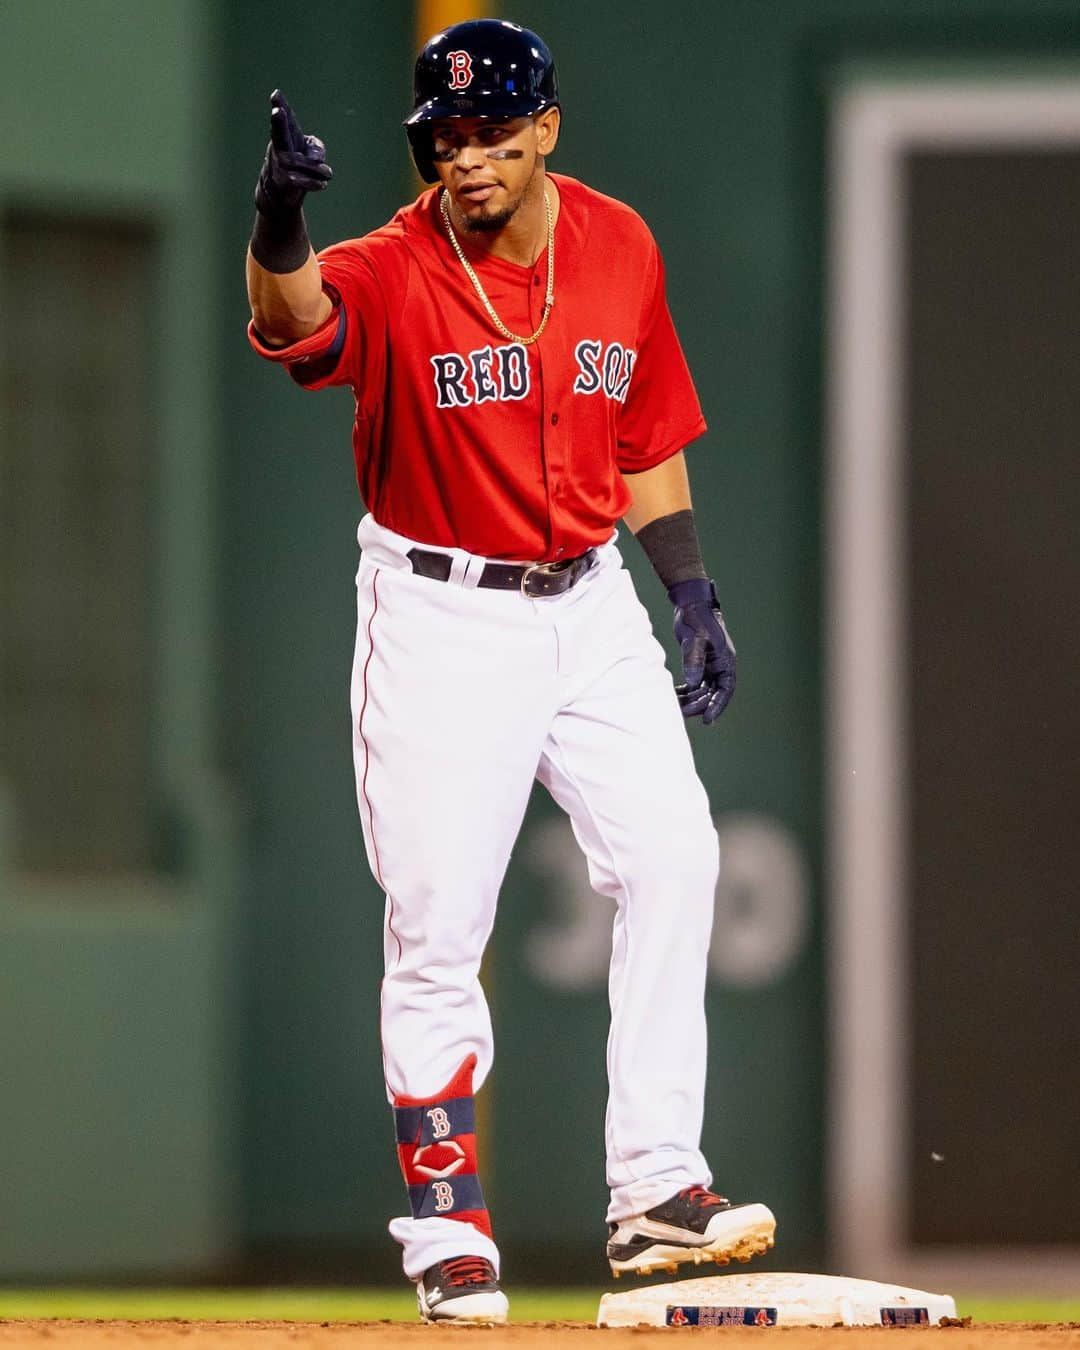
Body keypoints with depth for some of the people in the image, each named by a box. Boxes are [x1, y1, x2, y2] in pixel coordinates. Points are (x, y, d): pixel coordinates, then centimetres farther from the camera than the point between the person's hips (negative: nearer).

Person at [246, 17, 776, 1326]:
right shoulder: (394, 273, -16)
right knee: (437, 926, -4)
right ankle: (447, 1227, 7)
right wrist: (277, 225, -60)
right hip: (441, 617, -4)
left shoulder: (619, 248, 0)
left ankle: (654, 1189, -3)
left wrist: (692, 592, 9)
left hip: (589, 604, 4)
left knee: (671, 859, -7)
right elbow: (298, 319, -39)